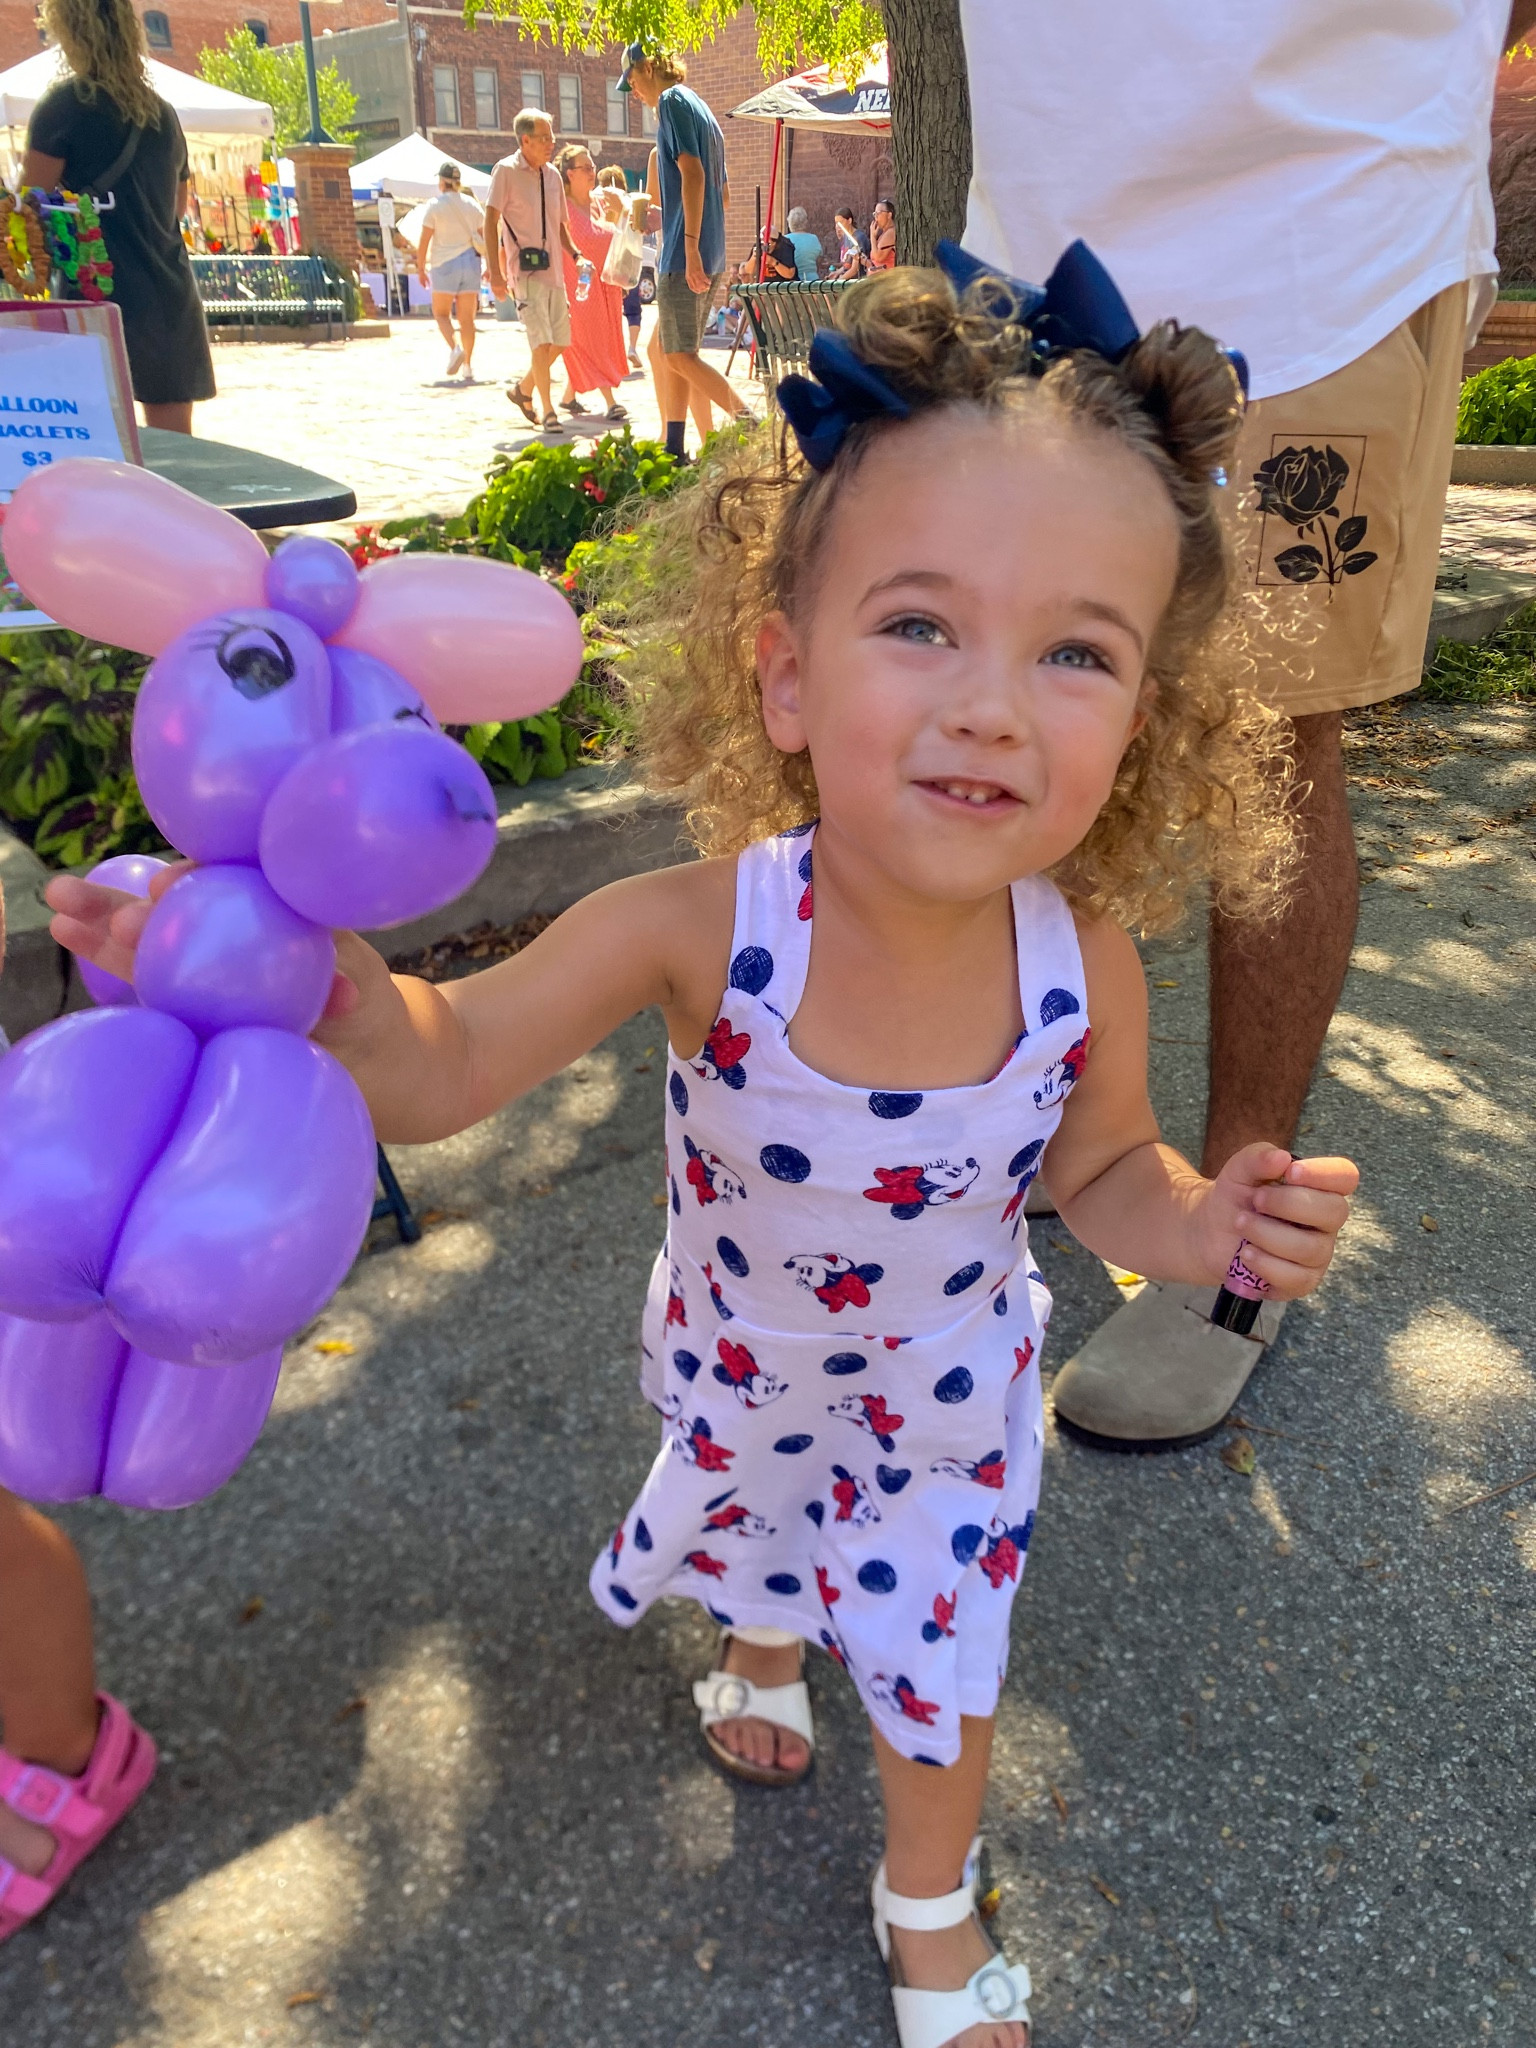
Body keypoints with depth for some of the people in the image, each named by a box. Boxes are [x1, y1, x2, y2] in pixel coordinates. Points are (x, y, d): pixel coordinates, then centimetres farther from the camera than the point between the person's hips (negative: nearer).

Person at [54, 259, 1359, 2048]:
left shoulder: (1083, 969, -31)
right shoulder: (700, 930, -37)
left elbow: (1101, 1171, -10)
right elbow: (446, 1065, -27)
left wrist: (1205, 1224, -31)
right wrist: (319, 983, -48)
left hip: (945, 1398, 0)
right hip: (738, 1367, 1)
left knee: (939, 1649, 21)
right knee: (751, 1528, 32)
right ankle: (761, 1641, 73)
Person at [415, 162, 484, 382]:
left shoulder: (434, 205, -4)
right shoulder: (472, 205, 7)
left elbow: (424, 242, -6)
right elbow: (483, 238, 9)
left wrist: (420, 268, 3)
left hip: (445, 265, -3)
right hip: (470, 264, 3)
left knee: (441, 313, 8)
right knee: (467, 318, 5)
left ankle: (455, 348, -18)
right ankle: (468, 366, 1)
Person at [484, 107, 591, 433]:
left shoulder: (552, 174, 12)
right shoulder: (506, 170, -6)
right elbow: (491, 221, -9)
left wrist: (577, 255, 4)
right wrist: (495, 272, -17)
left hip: (553, 271, 7)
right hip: (525, 271, -7)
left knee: (560, 343, 10)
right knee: (542, 342, -14)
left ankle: (523, 390, 29)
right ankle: (547, 412, -4)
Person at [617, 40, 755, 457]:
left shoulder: (672, 101, -6)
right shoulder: (701, 109, 22)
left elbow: (692, 173, -19)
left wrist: (690, 245, -24)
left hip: (684, 254, -10)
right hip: (711, 257, 10)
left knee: (681, 357, -10)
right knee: (674, 353, 12)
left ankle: (752, 426, -18)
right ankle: (674, 449, 13)